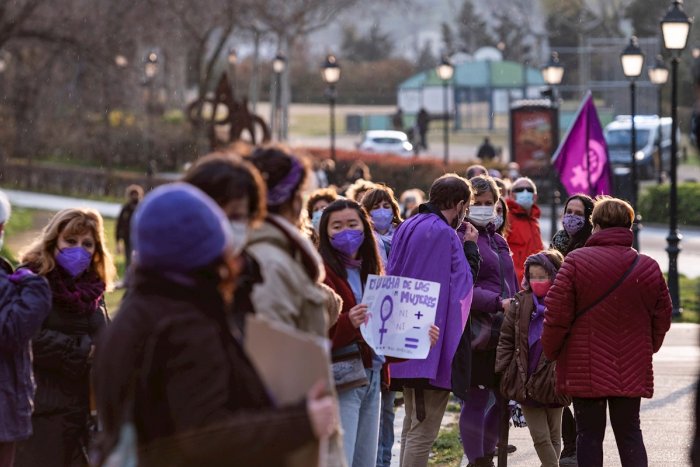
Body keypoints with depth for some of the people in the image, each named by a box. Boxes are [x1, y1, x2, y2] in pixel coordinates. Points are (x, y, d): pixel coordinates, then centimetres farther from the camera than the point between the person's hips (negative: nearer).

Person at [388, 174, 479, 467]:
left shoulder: (407, 228, 11)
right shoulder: (446, 235, -15)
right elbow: (464, 281, -8)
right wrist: (471, 246, 3)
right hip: (434, 343, -9)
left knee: (413, 423, 18)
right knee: (424, 430, -8)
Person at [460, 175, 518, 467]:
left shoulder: (498, 241, 20)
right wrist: (498, 303, -22)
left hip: (504, 332, 8)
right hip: (478, 331, -8)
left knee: (505, 396, 13)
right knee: (476, 400, -4)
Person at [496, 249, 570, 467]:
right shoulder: (520, 303, 3)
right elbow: (506, 339, 6)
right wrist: (503, 371, -1)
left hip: (552, 382, -3)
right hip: (526, 382, 3)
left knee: (553, 437, 10)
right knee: (540, 437, 2)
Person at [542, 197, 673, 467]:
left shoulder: (576, 261, -9)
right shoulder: (648, 267, 1)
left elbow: (557, 314, -10)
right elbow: (662, 318, 8)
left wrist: (551, 351, 5)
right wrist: (648, 349, 24)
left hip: (585, 370, -3)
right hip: (632, 371, 3)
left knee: (589, 433, 4)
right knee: (629, 432, 10)